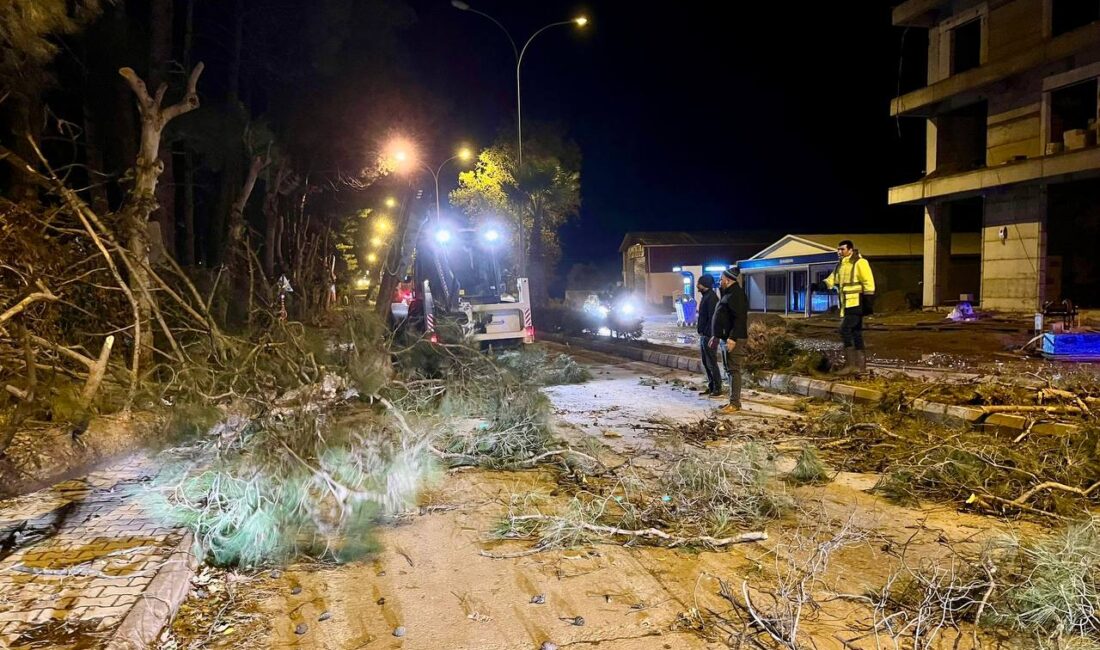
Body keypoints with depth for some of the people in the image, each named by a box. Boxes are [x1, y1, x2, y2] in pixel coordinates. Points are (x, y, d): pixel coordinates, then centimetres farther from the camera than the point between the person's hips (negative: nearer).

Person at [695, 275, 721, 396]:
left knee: (711, 363, -5)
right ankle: (711, 387, 20)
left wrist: (710, 336, -23)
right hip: (703, 335, 10)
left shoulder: (711, 297, -15)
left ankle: (717, 388, 2)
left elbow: (712, 318, -20)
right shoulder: (705, 296, 15)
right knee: (705, 363, 13)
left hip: (708, 336, -10)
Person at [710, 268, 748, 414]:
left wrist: (732, 339, -28)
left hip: (733, 340, -11)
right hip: (726, 338, 11)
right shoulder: (728, 294, 18)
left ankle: (735, 403, -7)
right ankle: (734, 400, 19)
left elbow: (739, 319, -23)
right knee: (730, 370, 13)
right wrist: (716, 336, 24)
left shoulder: (736, 295, -15)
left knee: (733, 370, -9)